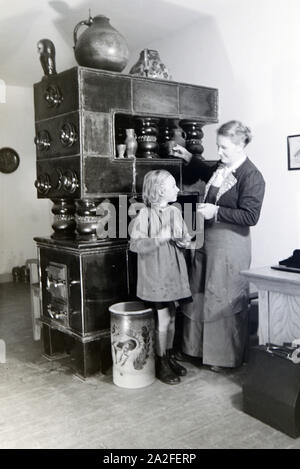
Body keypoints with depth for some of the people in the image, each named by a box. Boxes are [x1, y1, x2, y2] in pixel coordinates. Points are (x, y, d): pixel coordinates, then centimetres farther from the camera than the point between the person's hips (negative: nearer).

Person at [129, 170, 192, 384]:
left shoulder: (175, 212, 6)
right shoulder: (145, 214, -13)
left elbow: (185, 237, 16)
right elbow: (136, 244, -20)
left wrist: (184, 241, -6)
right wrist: (160, 238, -27)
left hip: (174, 271, 6)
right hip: (156, 273, -6)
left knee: (171, 318, 15)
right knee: (163, 319, 1)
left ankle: (170, 356, 31)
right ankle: (161, 364, 16)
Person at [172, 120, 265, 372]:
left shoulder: (251, 176, -15)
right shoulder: (222, 166, 8)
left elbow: (250, 216, -20)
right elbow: (208, 173, 32)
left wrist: (216, 211, -23)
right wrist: (188, 157, 22)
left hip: (230, 243, -8)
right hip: (208, 238, 8)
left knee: (225, 301, 3)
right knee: (198, 295, 15)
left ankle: (226, 358, 22)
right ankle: (197, 348, 33)